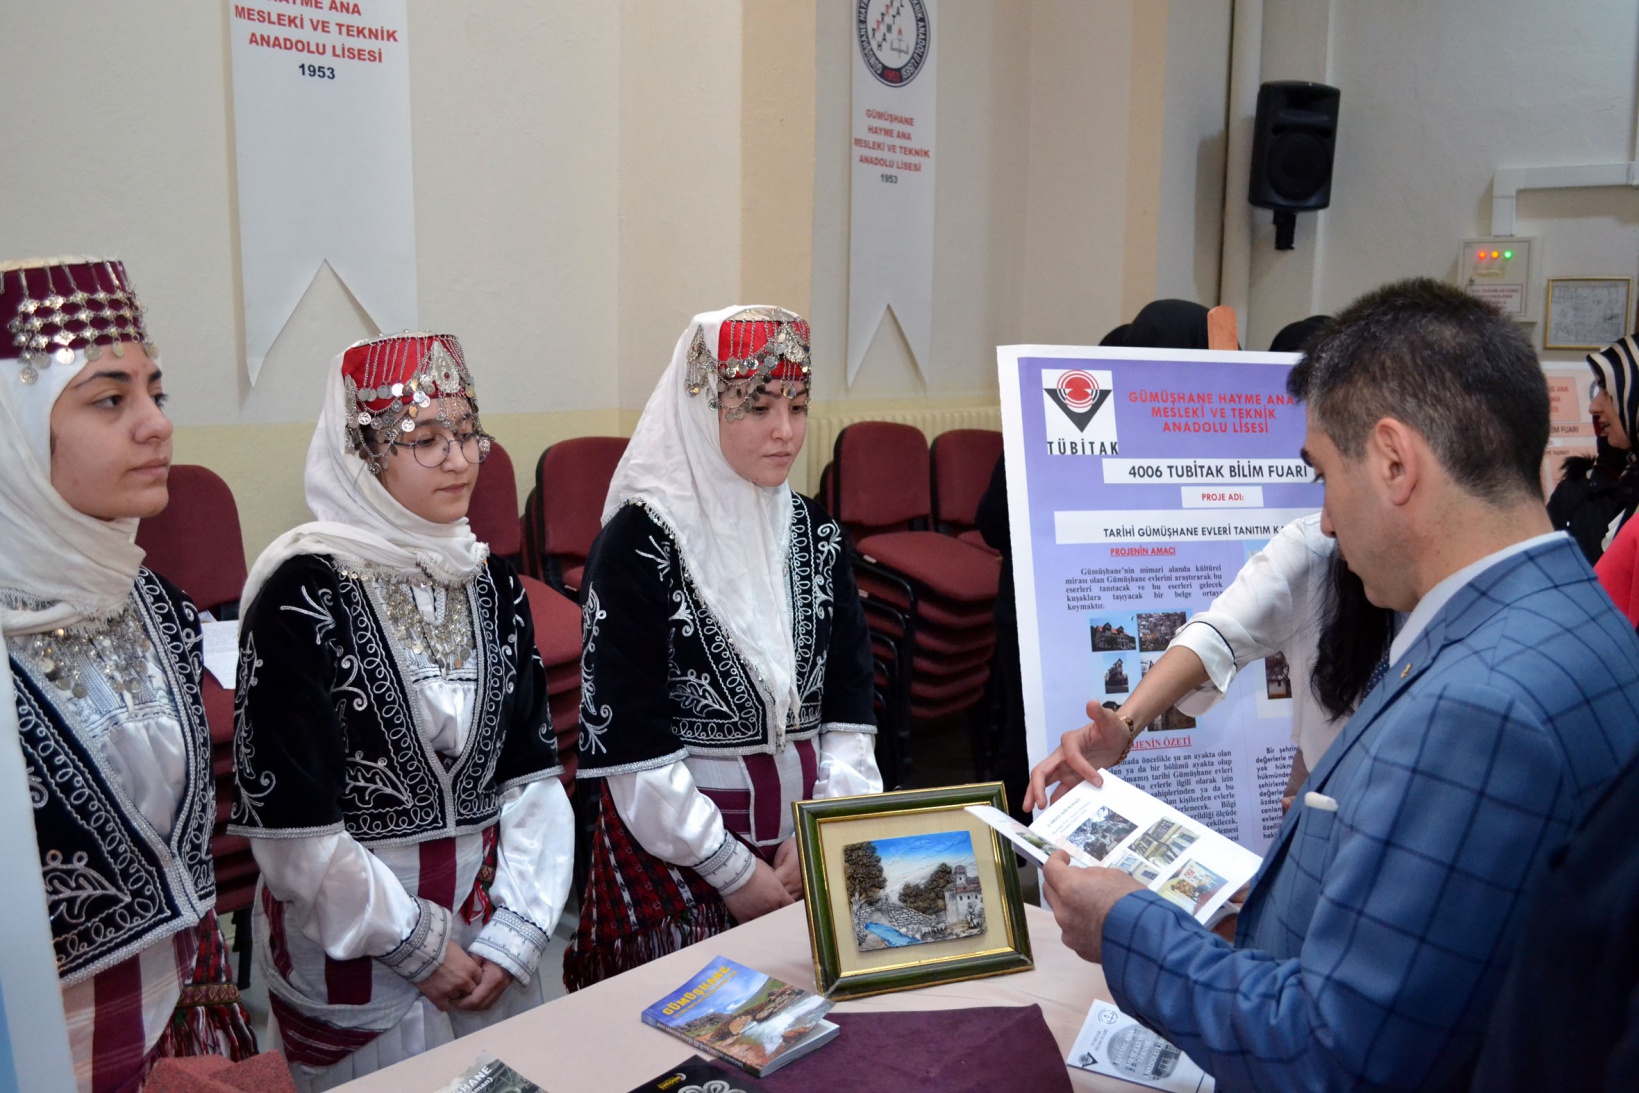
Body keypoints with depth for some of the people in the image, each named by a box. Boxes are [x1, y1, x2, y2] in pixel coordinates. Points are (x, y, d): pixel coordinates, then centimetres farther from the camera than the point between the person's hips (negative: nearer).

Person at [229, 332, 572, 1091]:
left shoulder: (489, 581, 1)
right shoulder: (305, 594, -17)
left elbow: (532, 774, 0)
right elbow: (287, 819, -17)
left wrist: (514, 934, -7)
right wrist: (419, 945, -11)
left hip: (487, 923, 5)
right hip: (348, 939, -5)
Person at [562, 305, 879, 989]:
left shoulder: (814, 534, 3)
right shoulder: (640, 542, -13)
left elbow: (848, 704, 4)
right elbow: (630, 747, -14)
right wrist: (735, 869, -12)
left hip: (810, 837, 5)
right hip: (678, 842, -5)